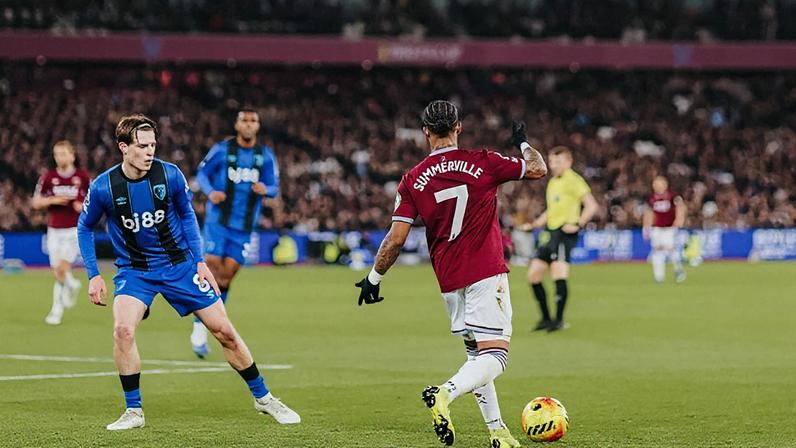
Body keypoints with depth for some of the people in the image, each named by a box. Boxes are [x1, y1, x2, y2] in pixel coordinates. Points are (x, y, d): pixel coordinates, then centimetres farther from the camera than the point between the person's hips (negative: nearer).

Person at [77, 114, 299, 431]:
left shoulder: (170, 175, -13)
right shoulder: (103, 187, -15)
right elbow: (84, 227, 2)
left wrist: (199, 261, 1)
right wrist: (93, 276, -3)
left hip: (180, 264, 1)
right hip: (134, 271, -1)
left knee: (224, 330, 1)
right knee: (123, 329, -26)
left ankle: (263, 398, 20)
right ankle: (133, 411, -11)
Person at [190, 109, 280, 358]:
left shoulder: (266, 156, 5)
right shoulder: (222, 150, -1)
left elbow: (274, 188, 7)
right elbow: (202, 173, 5)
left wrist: (265, 190, -17)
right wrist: (210, 191, -15)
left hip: (244, 227, 2)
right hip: (218, 221, -2)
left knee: (227, 275, -1)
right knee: (212, 268, -12)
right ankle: (199, 328, -6)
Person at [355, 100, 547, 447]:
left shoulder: (412, 180, 0)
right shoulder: (482, 163, -5)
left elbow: (396, 238, -2)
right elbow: (538, 169, 7)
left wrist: (374, 278, 11)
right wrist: (523, 143, 27)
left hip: (449, 281, 4)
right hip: (486, 274, -4)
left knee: (475, 354, 19)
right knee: (494, 356, -9)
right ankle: (446, 392, -34)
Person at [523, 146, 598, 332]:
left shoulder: (573, 180, -7)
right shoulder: (552, 182, 20)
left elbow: (591, 206, -14)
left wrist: (577, 224, -22)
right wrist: (533, 225, 21)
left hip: (564, 232, -10)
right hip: (549, 232, 10)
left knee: (559, 273, -19)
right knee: (533, 275, 5)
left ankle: (559, 319, -13)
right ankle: (546, 318, 13)